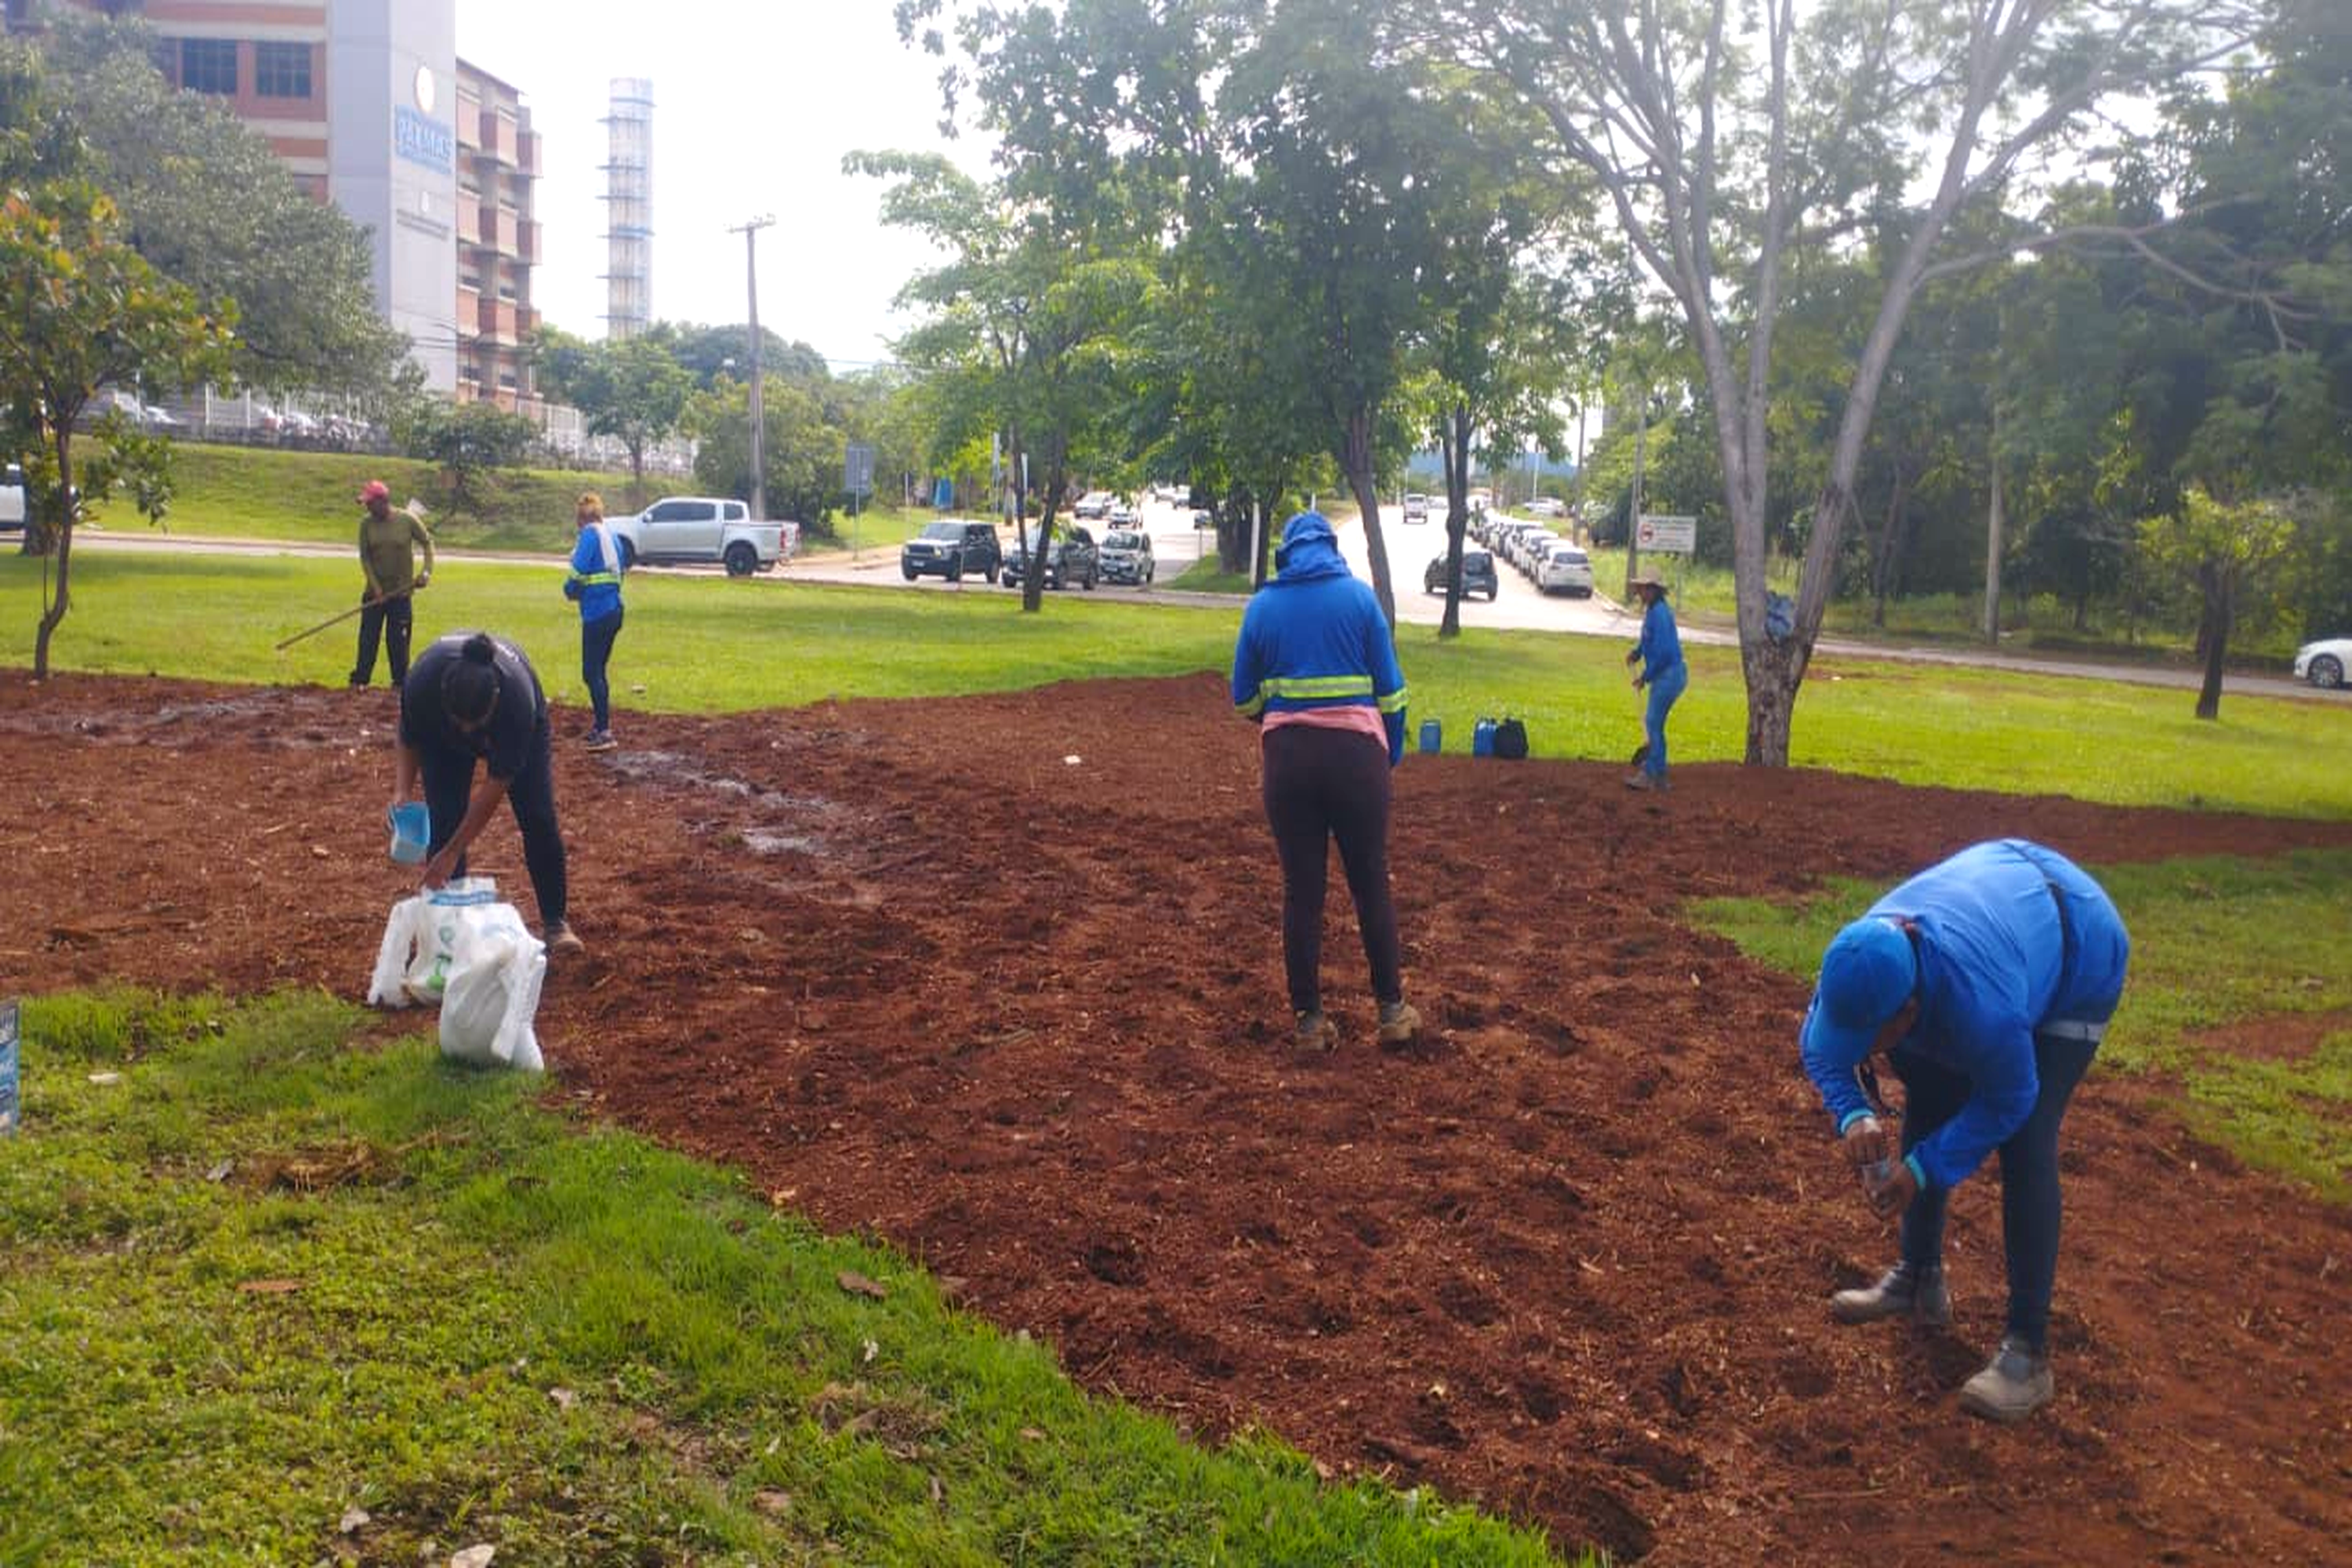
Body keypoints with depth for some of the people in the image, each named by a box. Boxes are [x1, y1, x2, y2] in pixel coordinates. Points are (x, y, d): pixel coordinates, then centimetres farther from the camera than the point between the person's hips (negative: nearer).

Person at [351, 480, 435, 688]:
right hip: (375, 592, 2)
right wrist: (376, 588, -10)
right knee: (368, 638, 4)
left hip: (401, 592, -2)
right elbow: (364, 557, -2)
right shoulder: (366, 523, -3)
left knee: (398, 640, 2)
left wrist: (427, 571, -11)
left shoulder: (408, 520, -9)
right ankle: (360, 679, 11)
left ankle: (401, 682, 11)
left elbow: (428, 542, 2)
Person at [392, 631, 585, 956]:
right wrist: (403, 789, -30)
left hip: (518, 724, -2)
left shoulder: (517, 698, -44)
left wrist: (453, 853, -32)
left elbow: (496, 784, -34)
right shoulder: (421, 681, -39)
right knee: (444, 822, -10)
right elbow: (410, 739, -14)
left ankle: (555, 922, 3)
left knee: (539, 820, -10)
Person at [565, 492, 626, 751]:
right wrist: (582, 589, 13)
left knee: (591, 673, -7)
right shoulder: (611, 535, 15)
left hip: (597, 611, -9)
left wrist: (570, 590, 3)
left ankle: (605, 732, -11)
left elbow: (578, 571, -17)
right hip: (614, 609, 9)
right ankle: (601, 727, 24)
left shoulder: (590, 535, -9)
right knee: (598, 671, 17)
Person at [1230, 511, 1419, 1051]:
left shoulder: (1262, 606, 5)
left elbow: (1244, 699, 9)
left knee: (1302, 890, 8)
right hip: (1355, 752, -1)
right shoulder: (1359, 597, 1)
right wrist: (1392, 753, 12)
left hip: (1287, 754, 1)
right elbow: (1390, 688, 0)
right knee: (1371, 884, 11)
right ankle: (1393, 1010, 18)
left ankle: (1310, 1020, 13)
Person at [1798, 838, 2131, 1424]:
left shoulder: (1980, 1002, -45)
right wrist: (1853, 1115, -30)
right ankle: (1919, 1279, 26)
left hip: (2078, 957, -7)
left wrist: (1922, 1169, -25)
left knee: (2025, 1145, -17)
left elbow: (2007, 1102, -25)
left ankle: (2028, 1352, -10)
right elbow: (1821, 1051, -11)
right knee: (1927, 1107, 8)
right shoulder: (1862, 963, -29)